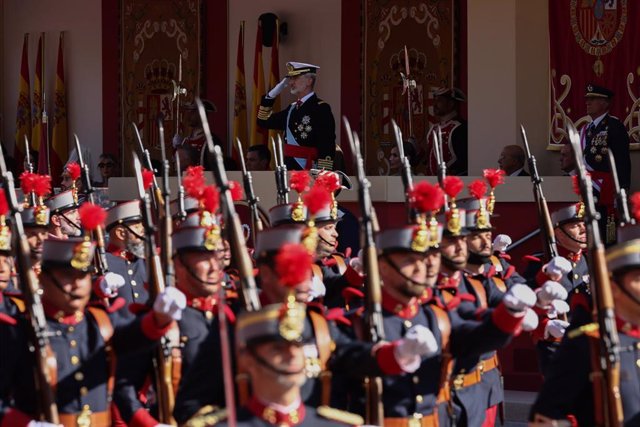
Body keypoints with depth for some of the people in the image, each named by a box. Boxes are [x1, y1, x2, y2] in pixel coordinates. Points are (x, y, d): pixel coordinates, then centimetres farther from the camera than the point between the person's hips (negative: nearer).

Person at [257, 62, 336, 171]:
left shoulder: (321, 108, -9)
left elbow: (327, 147, -16)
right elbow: (264, 121, 24)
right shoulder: (292, 108, 16)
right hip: (290, 170, 8)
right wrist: (272, 94, 12)